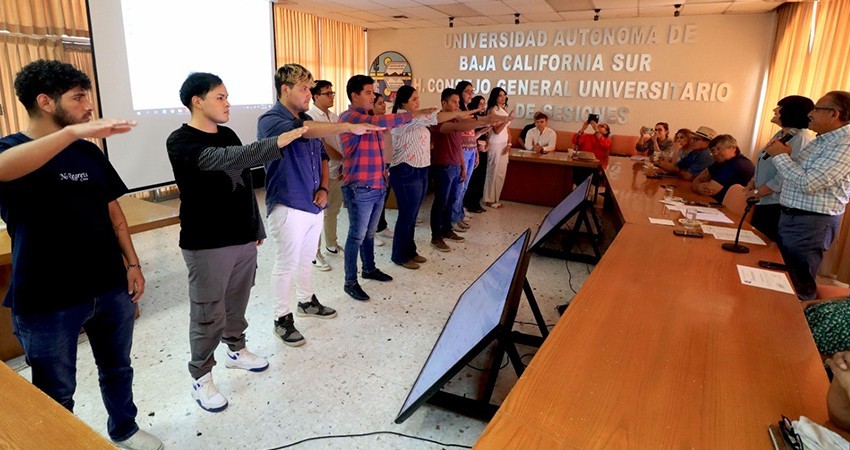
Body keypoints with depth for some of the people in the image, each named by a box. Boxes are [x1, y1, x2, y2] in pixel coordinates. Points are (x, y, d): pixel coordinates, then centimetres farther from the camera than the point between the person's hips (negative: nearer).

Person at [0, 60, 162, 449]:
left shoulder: (89, 152, 5)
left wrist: (132, 263, 5)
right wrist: (74, 131, -46)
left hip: (110, 287, 5)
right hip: (46, 299, -5)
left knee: (117, 369, 21)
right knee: (56, 393, 13)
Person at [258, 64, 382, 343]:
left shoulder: (307, 120, 10)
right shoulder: (270, 121, -15)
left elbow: (322, 156, 18)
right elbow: (300, 131, -35)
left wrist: (324, 188, 2)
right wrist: (348, 127, -40)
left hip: (313, 205, 7)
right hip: (288, 208, -7)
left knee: (307, 258, 22)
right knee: (287, 265, 5)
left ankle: (307, 301, 41)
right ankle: (282, 319, 20)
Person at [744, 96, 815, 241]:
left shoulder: (801, 139, -17)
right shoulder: (780, 134, 12)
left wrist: (757, 193, -15)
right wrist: (752, 183, 2)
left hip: (778, 206, -9)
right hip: (763, 202, 9)